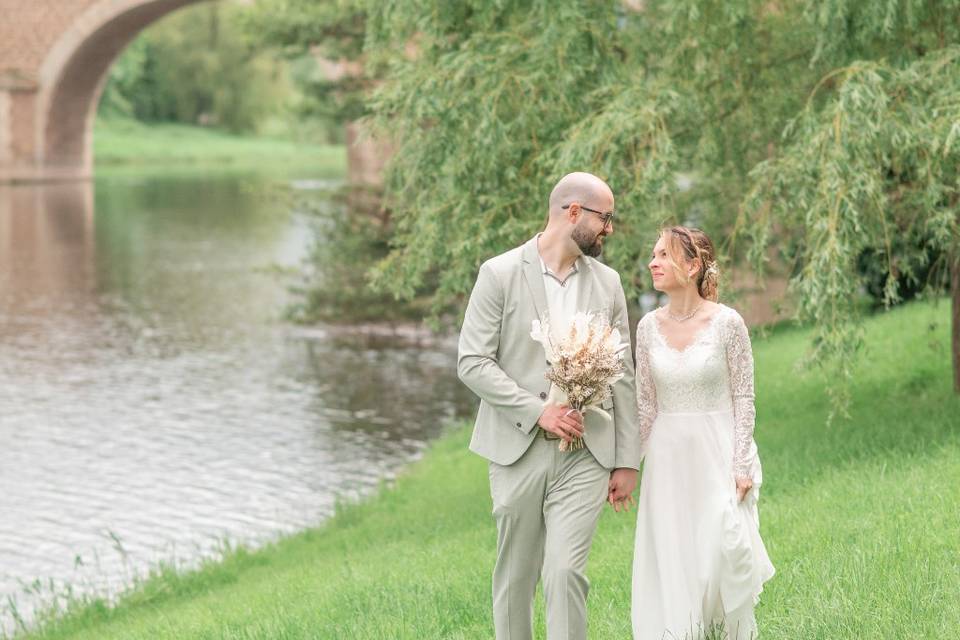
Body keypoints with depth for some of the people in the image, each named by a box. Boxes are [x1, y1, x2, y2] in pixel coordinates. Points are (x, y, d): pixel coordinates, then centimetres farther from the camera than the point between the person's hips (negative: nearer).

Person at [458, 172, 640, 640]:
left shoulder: (607, 283, 8)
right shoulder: (500, 274, -4)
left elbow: (622, 376, 10)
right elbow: (472, 363, -8)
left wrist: (628, 460, 6)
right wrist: (538, 412, -16)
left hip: (586, 453, 1)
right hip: (519, 449, -1)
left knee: (565, 571, -11)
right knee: (515, 576, 9)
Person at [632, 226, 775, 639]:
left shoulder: (727, 323, -9)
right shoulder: (649, 326, 3)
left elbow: (743, 398, -6)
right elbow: (645, 403, 8)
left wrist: (742, 466, -10)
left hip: (717, 452, -4)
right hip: (667, 455, 4)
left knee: (721, 552, -9)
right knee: (670, 560, 3)